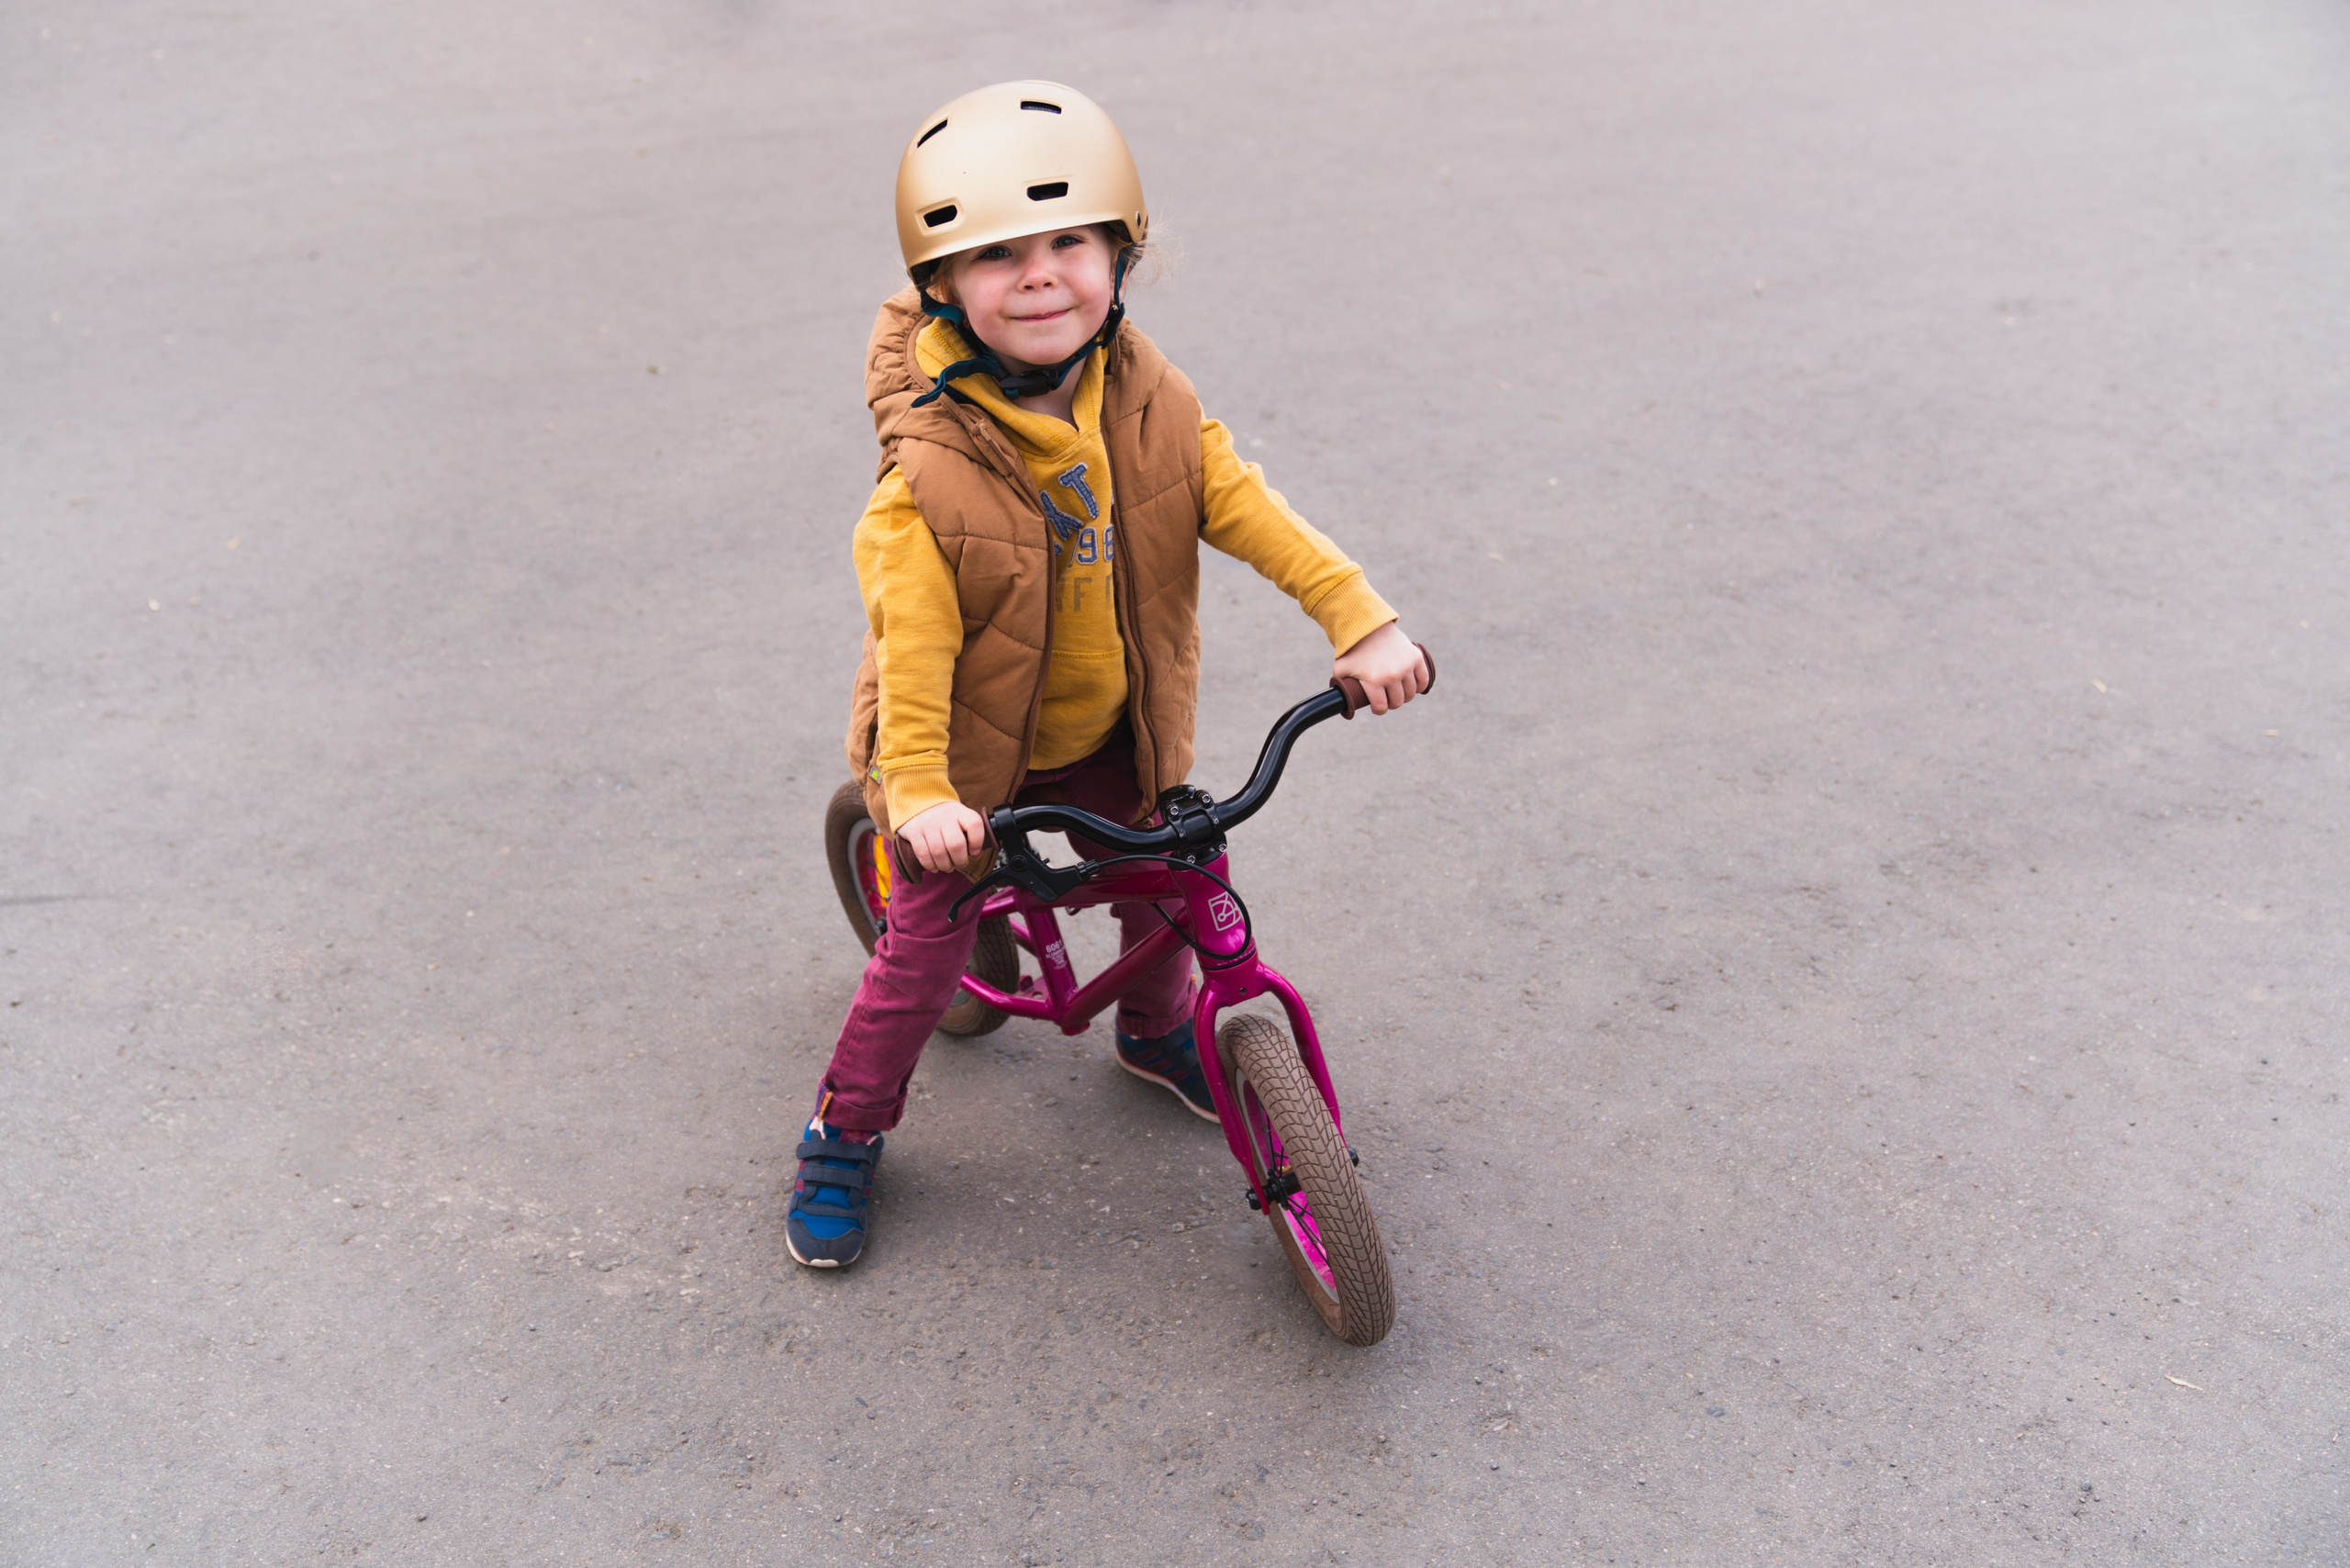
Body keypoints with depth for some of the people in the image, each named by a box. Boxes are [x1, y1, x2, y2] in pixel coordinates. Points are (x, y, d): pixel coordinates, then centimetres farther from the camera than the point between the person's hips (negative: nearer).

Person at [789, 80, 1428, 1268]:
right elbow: (912, 639, -31)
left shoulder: (1148, 405, -12)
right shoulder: (933, 466, -28)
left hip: (1110, 734, 5)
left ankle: (1158, 1032, 50)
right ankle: (845, 1136, 24)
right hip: (973, 754, -5)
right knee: (927, 948, 1)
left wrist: (1358, 618, -21)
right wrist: (920, 791, -40)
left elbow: (1242, 509, -12)